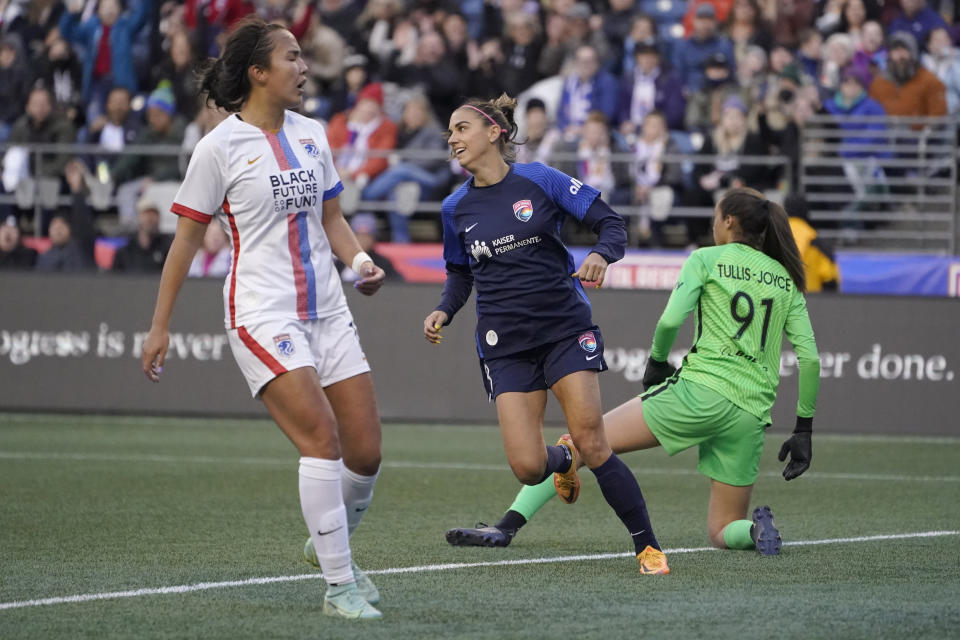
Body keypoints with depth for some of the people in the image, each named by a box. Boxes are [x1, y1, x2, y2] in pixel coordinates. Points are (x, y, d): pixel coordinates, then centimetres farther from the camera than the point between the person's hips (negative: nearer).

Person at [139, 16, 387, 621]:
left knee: (366, 452, 2)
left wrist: (360, 260, -1)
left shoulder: (312, 134, 9)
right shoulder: (221, 147, -8)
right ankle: (339, 585, -10)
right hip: (263, 315, -6)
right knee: (322, 439, -19)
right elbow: (187, 238, -1)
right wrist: (160, 326, 0)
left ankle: (328, 542, 31)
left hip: (327, 310, 6)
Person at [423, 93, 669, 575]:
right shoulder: (456, 209, 6)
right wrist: (443, 311, 0)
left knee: (592, 443, -15)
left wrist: (600, 255, -23)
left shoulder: (540, 181, -3)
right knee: (527, 468, -10)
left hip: (565, 327, -3)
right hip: (505, 346, 3)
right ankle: (562, 458, 29)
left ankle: (648, 547, -3)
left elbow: (611, 224, -2)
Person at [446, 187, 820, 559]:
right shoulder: (787, 279, 18)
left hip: (699, 391, -5)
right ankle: (756, 529, -19)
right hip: (751, 416, 5)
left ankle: (507, 526, -10)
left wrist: (657, 360, 11)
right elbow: (810, 357, 10)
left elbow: (671, 319, -8)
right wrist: (804, 430, 14)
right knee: (723, 533, 16)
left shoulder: (706, 259, 6)